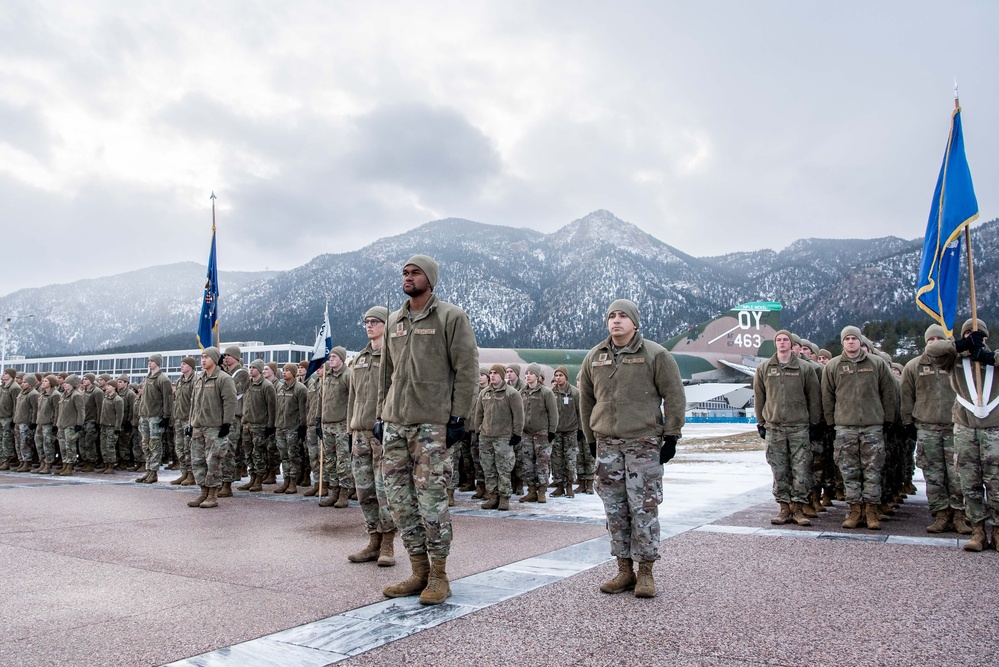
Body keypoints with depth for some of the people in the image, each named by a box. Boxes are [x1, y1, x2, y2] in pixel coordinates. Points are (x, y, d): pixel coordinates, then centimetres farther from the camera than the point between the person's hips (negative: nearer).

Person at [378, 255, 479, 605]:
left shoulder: (451, 317, -3)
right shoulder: (394, 321, 16)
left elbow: (467, 369, -7)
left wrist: (458, 417, -11)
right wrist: (382, 414, 16)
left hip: (433, 423, -6)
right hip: (395, 423, 7)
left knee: (431, 497, -5)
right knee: (399, 498, 7)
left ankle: (439, 576, 10)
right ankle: (419, 572, 20)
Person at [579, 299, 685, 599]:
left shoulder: (655, 355, -2)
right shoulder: (594, 358, 11)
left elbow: (674, 397, -1)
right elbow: (586, 400, 18)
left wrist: (671, 436, -5)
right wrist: (591, 437, 15)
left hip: (644, 442, -4)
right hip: (607, 444, 4)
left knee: (644, 507, -2)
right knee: (615, 509, 8)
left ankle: (645, 571, 9)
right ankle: (624, 570, 18)